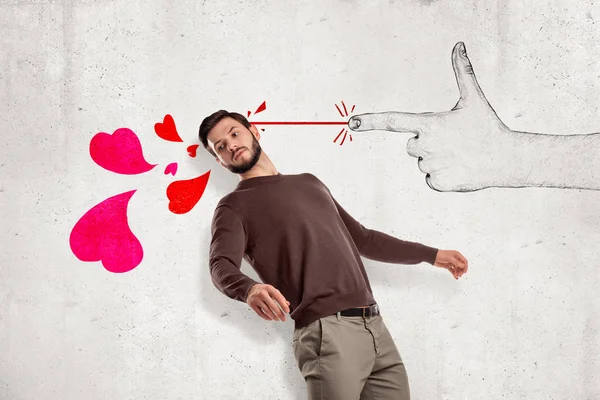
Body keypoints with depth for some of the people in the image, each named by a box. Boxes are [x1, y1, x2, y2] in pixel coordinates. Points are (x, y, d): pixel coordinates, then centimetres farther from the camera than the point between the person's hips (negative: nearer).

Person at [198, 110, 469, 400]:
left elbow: (362, 239, 33)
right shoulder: (234, 207, 6)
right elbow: (222, 266, -12)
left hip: (375, 327, 5)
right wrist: (249, 289, -35)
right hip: (327, 332, -5)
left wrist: (431, 254, 35)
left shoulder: (309, 182, 25)